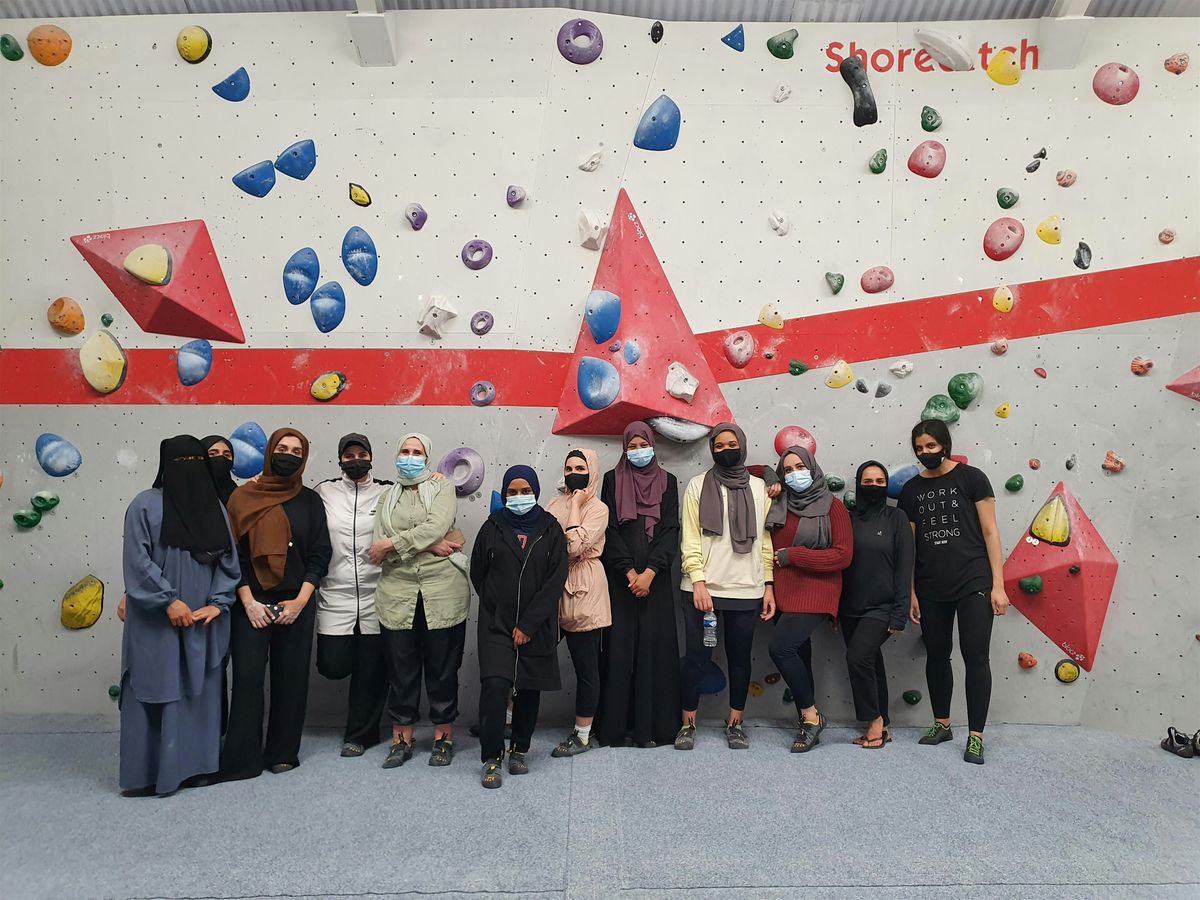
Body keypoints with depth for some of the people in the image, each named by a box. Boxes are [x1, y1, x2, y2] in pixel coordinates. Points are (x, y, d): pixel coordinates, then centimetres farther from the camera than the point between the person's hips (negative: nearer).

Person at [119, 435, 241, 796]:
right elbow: (137, 560, -9)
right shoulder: (146, 504, -2)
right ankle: (145, 773, 10)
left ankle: (191, 765, 18)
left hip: (203, 622, 4)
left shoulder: (216, 508, 10)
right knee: (155, 691, -1)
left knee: (199, 692, 7)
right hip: (156, 622, -4)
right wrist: (169, 601, -15)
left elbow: (229, 562, 9)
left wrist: (217, 604, -4)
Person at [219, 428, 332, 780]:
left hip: (297, 603, 2)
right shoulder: (244, 497, 2)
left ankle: (283, 752, 18)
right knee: (248, 675, -3)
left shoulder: (309, 500, 5)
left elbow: (320, 554, 3)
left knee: (291, 677, 5)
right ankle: (241, 759, 7)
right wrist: (248, 601, -8)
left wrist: (300, 600, -6)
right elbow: (232, 553, 0)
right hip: (251, 602, -1)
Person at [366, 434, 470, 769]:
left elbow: (435, 528, -14)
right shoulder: (388, 496, 14)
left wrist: (391, 544, -12)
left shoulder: (443, 489, 5)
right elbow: (380, 544, -2)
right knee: (401, 668, 7)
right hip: (398, 594, 3)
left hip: (442, 593, -2)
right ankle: (401, 739, 22)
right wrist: (431, 545, -12)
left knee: (442, 667, 6)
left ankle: (444, 737, 20)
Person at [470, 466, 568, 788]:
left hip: (537, 627, 1)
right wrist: (497, 607, 6)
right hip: (497, 625, -1)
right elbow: (478, 572, 10)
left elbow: (556, 580, -5)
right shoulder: (493, 527, 3)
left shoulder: (550, 529, 1)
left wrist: (528, 624, -11)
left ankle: (519, 750, 27)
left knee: (529, 690, 8)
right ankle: (491, 758, 0)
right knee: (494, 687, -14)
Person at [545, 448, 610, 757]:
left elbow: (575, 547, -19)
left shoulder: (598, 508, -4)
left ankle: (582, 735, 15)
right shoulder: (555, 504, 12)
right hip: (555, 585, 5)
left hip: (583, 590, -5)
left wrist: (576, 505, -12)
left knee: (586, 664, 4)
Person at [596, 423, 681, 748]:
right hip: (620, 577, -1)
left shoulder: (667, 481, 8)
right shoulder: (612, 480, 7)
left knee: (655, 646, 0)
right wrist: (629, 571, -11)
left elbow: (671, 529, 0)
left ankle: (651, 725, 8)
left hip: (656, 578, 1)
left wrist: (650, 572, -11)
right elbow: (609, 529, -1)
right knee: (620, 646, -1)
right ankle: (614, 725, 8)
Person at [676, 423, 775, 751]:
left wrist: (768, 586, 3)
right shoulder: (698, 485, 2)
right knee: (697, 656, 1)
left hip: (747, 591, 2)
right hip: (703, 589, -2)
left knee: (740, 657, 10)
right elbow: (690, 539, -3)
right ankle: (688, 722, 17)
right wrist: (698, 581, -12)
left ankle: (735, 722, 25)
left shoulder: (758, 487, 8)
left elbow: (764, 539, 8)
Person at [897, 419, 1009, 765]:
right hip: (931, 590, 4)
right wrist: (910, 592, 6)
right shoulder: (911, 490, 7)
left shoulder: (970, 477, -3)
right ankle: (941, 724, 28)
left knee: (976, 657, -2)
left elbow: (990, 532, -4)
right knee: (936, 655, 12)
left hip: (973, 584, -4)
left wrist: (998, 585, -8)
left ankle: (976, 736, 8)